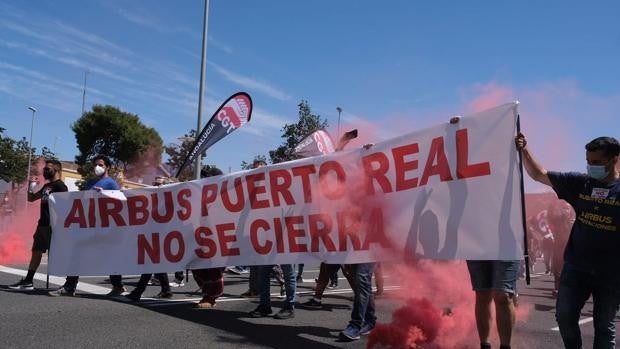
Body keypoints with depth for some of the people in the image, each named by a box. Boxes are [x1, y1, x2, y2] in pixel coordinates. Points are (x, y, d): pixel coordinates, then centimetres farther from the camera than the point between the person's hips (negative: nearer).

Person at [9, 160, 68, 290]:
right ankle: (28, 281, 20)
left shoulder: (60, 186, -10)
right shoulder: (46, 186, 18)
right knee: (36, 252, 12)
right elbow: (31, 198, 24)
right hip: (42, 224, 9)